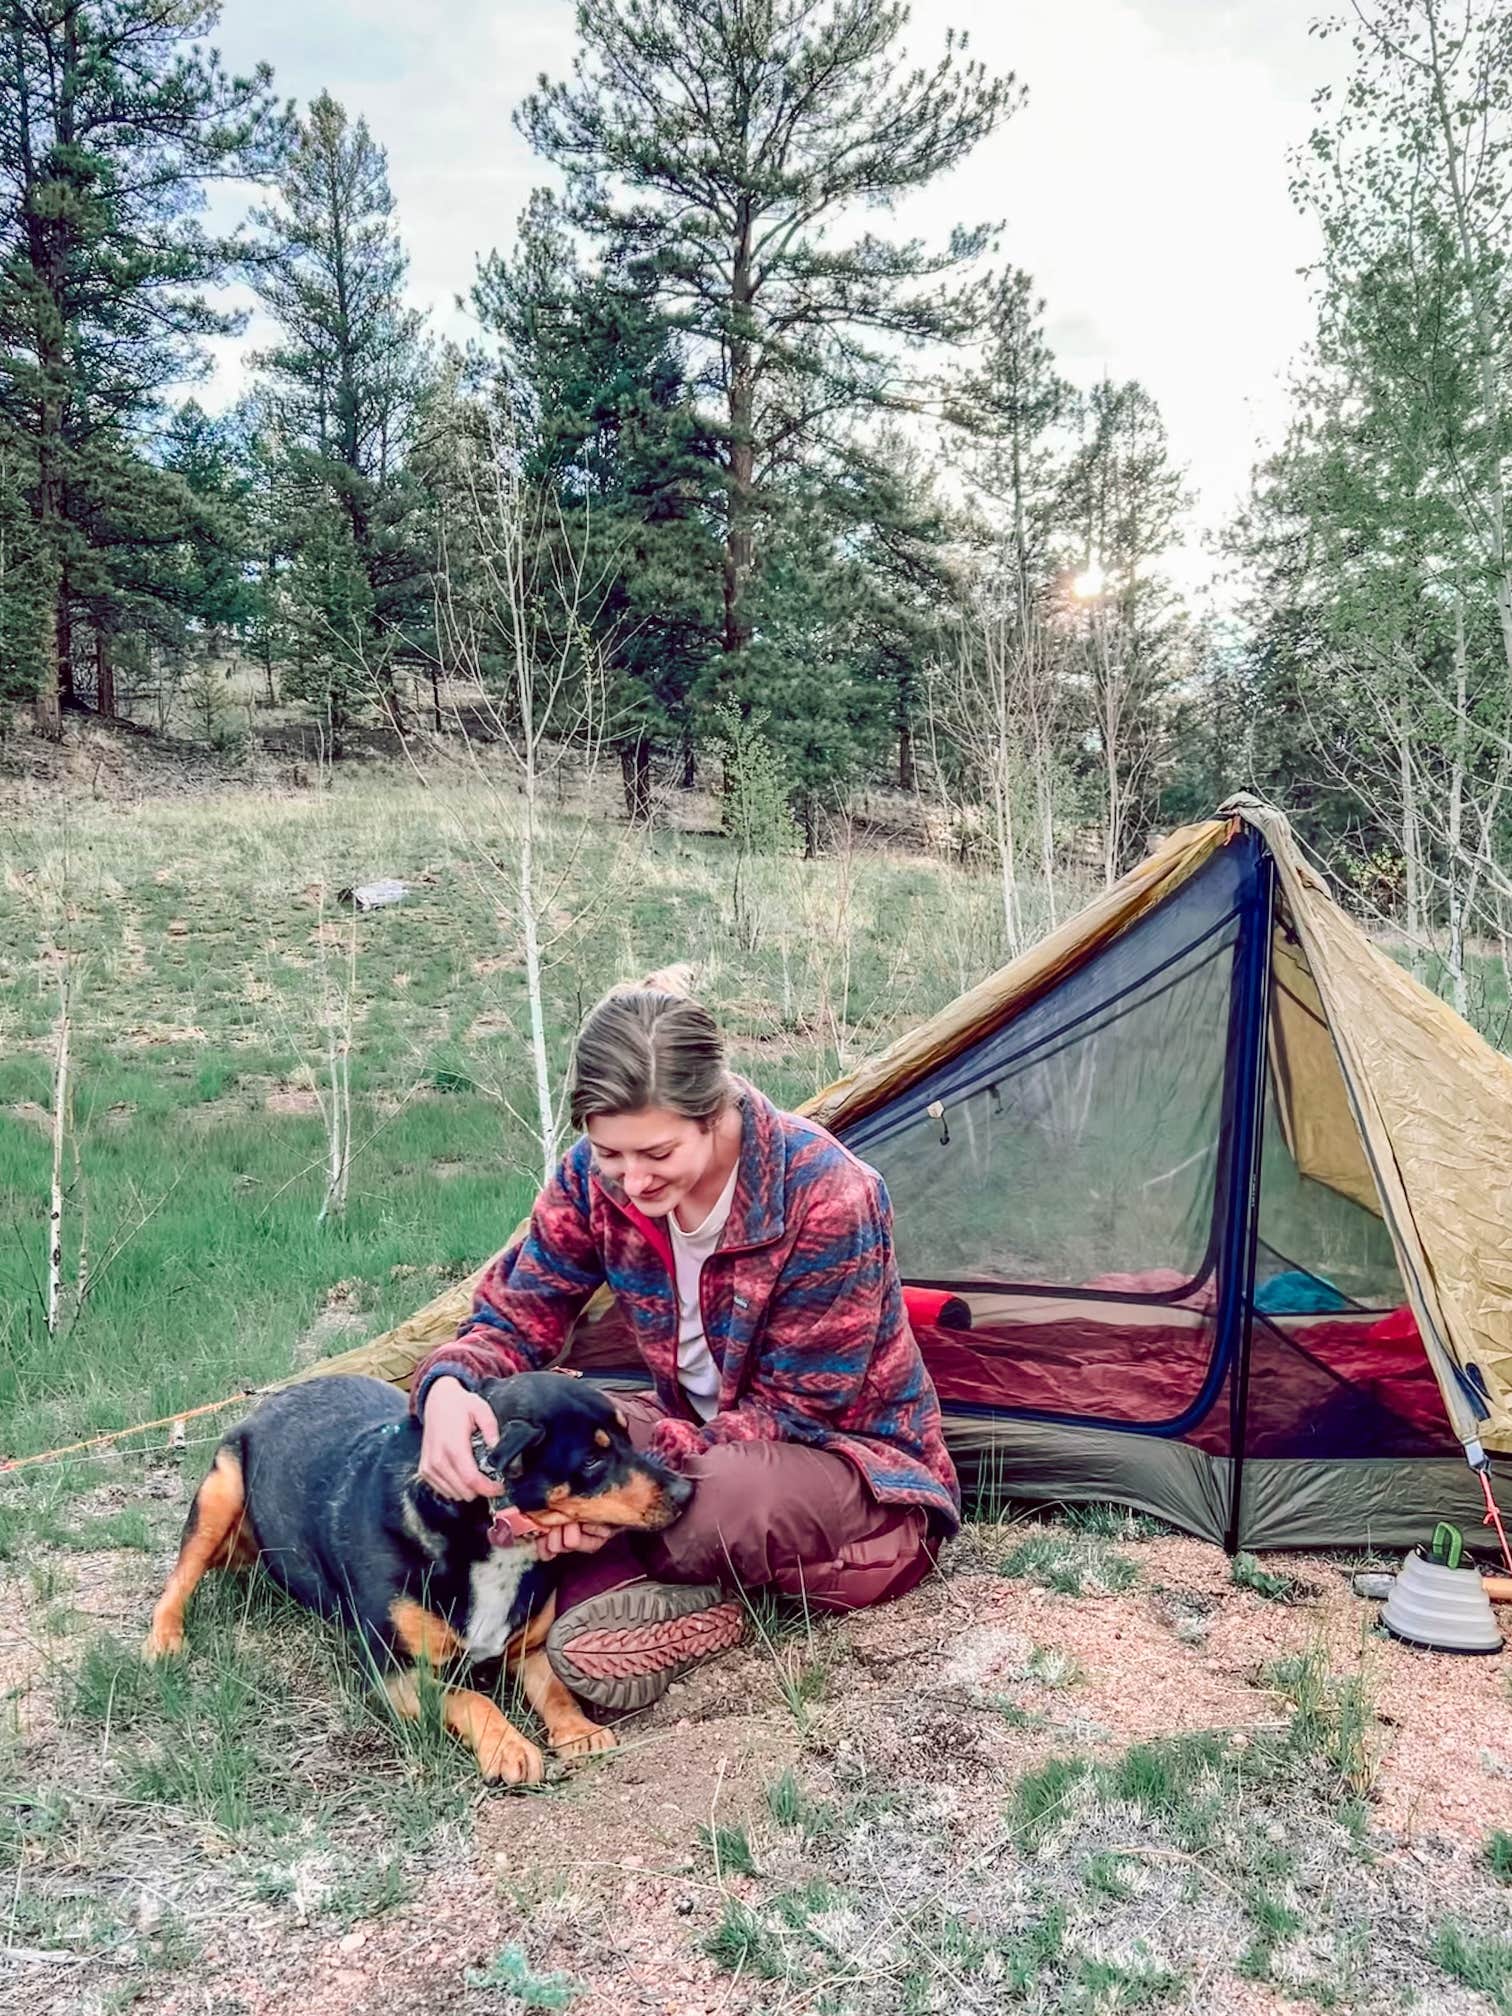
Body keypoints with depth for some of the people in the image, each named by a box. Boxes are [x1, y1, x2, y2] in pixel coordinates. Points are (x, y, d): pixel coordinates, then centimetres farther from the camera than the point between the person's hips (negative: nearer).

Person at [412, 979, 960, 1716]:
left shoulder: (828, 1198, -30)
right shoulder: (598, 1176, -13)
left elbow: (793, 1410, -23)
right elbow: (516, 1317, -6)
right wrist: (448, 1388, -31)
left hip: (851, 1458, -5)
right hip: (704, 1444, 5)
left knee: (732, 1497, -40)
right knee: (517, 1418, -16)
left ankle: (612, 1584, -7)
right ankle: (684, 1605, -22)